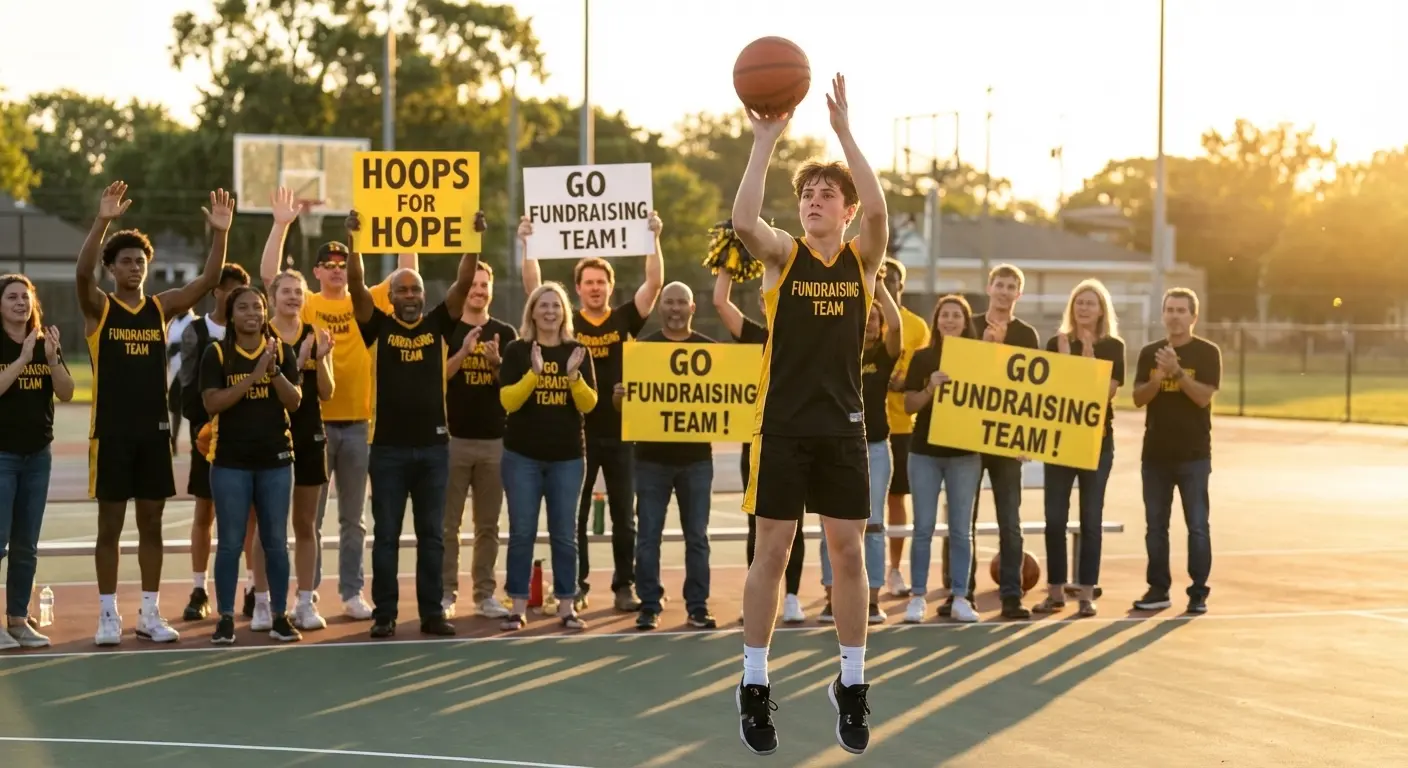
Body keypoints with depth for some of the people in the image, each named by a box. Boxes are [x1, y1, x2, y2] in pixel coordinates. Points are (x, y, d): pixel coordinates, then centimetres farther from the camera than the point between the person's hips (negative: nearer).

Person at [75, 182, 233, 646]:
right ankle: (108, 615, 9)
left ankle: (150, 613, 14)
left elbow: (209, 281, -4)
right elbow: (82, 272, -23)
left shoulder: (161, 307, 7)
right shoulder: (99, 308, -3)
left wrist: (220, 234, -18)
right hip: (111, 431, -3)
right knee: (110, 524, 2)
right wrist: (102, 221, -36)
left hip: (155, 430, 3)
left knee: (152, 524, 7)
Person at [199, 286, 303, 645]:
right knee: (230, 543, 0)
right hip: (230, 461, -2)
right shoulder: (216, 354, -3)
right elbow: (212, 402, -14)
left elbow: (294, 402, -3)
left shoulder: (283, 352, 4)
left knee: (276, 542, 6)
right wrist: (253, 376, -21)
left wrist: (274, 372, -19)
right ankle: (226, 618, 7)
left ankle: (280, 617, 13)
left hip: (275, 459, 2)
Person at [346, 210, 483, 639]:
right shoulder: (379, 326, 2)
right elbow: (357, 287, -10)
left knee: (432, 536, 7)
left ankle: (432, 612, 13)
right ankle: (384, 614, 10)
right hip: (388, 447, -1)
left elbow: (463, 284, -3)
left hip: (433, 446, 2)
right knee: (386, 535, 4)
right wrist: (354, 241, -21)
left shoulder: (437, 324, 6)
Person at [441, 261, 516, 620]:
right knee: (448, 523, -1)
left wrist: (496, 362, -14)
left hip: (494, 440, 3)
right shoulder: (446, 330, 2)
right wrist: (464, 352, -20)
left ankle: (485, 594, 13)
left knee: (488, 524, 7)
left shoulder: (505, 334, 9)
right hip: (453, 438, -2)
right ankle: (445, 594, 3)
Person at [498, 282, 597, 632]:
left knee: (564, 534, 4)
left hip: (567, 455, 1)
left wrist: (574, 375, -19)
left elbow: (588, 404, -2)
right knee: (522, 532, 0)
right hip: (522, 454, -1)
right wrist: (534, 373, -23)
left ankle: (567, 606, 10)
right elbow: (508, 400, -10)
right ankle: (518, 607, 5)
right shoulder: (516, 350, 0)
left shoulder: (578, 352, 5)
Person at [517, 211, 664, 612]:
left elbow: (654, 283, -4)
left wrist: (653, 239, -12)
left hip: (620, 432, 0)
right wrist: (527, 244, -12)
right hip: (577, 432, 0)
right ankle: (574, 587, 13)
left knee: (624, 516, 5)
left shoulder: (625, 319, 4)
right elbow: (534, 289, -5)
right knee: (574, 516, 5)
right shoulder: (566, 322, 3)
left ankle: (625, 586, 12)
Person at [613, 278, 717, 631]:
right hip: (652, 456, -1)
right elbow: (625, 398, 4)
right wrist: (619, 397, -19)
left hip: (696, 456, 1)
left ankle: (697, 606, 10)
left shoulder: (711, 349, 6)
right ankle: (649, 606, 7)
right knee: (649, 535, 0)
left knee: (697, 536, 4)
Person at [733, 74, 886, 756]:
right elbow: (743, 219, -20)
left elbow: (877, 209, -17)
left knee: (848, 552, 4)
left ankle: (852, 683, 16)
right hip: (783, 425, -1)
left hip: (843, 426, 1)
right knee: (772, 550, 1)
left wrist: (844, 130, -19)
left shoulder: (862, 258, 4)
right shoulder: (782, 255, 1)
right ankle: (754, 685, 10)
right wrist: (765, 139, -21)